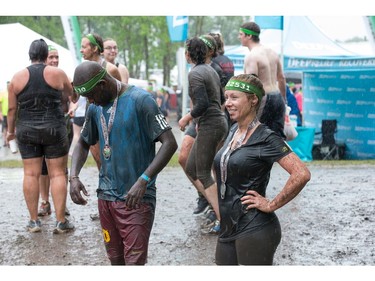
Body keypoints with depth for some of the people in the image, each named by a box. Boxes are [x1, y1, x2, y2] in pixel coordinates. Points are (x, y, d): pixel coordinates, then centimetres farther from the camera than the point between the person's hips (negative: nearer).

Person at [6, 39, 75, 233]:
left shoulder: (18, 77, 0)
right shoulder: (57, 73, -3)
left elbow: (12, 108, 3)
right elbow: (71, 95, 12)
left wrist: (11, 130, 16)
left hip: (27, 130, 2)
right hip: (54, 129, -2)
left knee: (31, 174, 6)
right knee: (58, 173, 2)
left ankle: (34, 221, 9)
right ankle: (60, 221, 2)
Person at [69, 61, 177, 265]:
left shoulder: (140, 100, -13)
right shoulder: (95, 108, 8)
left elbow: (170, 143, -17)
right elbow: (83, 143, 21)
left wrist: (143, 181, -25)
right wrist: (74, 176, 3)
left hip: (137, 199, -6)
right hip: (106, 196, 7)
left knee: (134, 262, -9)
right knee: (115, 260, 13)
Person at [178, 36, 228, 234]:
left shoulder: (195, 73, -14)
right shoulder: (210, 70, 15)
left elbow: (203, 103, -23)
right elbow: (221, 98, 21)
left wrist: (187, 118, -9)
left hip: (210, 125, -9)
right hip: (218, 121, 9)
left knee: (203, 174, -5)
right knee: (190, 169, 15)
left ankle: (222, 219, -7)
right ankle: (217, 208, 15)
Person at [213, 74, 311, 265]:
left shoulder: (265, 138, -14)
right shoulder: (234, 131, 9)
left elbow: (302, 174, -24)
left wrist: (271, 205, -17)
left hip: (254, 230, -8)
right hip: (228, 228, 8)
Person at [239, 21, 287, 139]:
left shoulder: (251, 56, -13)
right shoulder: (272, 52, 12)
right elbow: (281, 78, 19)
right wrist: (284, 99, 29)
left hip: (264, 99, -8)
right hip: (278, 97, 8)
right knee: (279, 137, 11)